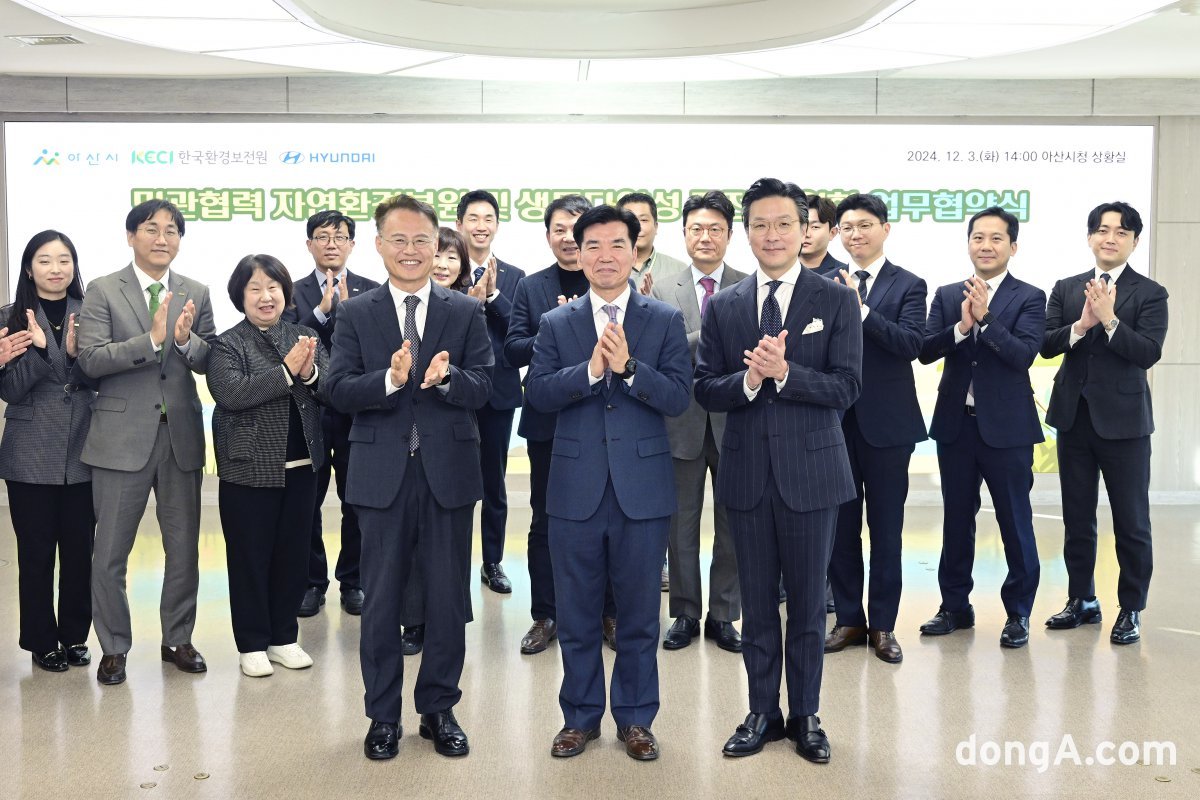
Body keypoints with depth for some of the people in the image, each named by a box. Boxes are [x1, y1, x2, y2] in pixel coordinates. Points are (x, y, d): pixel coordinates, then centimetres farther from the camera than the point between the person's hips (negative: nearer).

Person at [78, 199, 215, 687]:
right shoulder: (103, 291, -3)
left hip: (181, 433, 3)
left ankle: (178, 639, 28)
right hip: (122, 436, -3)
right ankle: (113, 647, 22)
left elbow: (208, 363, 2)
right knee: (110, 552, 5)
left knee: (185, 547, 12)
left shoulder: (196, 294, 6)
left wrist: (186, 340, -19)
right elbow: (90, 360, -13)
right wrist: (152, 338, -24)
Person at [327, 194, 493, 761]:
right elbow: (339, 391, -7)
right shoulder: (356, 314, 3)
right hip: (383, 473, 0)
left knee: (448, 598, 9)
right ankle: (383, 715, 26)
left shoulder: (466, 312, 4)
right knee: (381, 599, 10)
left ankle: (439, 709, 27)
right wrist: (391, 379, -25)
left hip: (449, 472, 0)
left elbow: (482, 389, -5)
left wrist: (445, 377, -26)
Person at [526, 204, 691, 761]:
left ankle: (635, 718, 26)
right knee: (576, 615, 11)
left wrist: (627, 366, -21)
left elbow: (678, 398, -7)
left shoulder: (665, 320, 3)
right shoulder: (555, 323, 6)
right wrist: (590, 369, -20)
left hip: (642, 489, -1)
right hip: (576, 489, 1)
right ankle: (580, 716, 27)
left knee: (639, 614, 10)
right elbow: (537, 392, -6)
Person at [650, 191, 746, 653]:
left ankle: (723, 617, 23)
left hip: (735, 420, 0)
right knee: (681, 524, 10)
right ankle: (685, 614, 25)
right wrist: (711, 335, -19)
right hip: (683, 420, 1)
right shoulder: (662, 291, 3)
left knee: (733, 524, 9)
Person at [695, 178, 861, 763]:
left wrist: (784, 372, -23)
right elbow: (705, 391, 0)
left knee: (807, 601, 10)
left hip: (810, 469, -2)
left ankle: (805, 716, 27)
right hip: (747, 472, 2)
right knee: (757, 602, 12)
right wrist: (749, 379, -19)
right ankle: (762, 714, 27)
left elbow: (846, 387, -9)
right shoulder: (722, 307, 5)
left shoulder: (836, 300, -2)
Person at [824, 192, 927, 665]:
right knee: (840, 527, 11)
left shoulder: (908, 286, 0)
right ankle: (849, 618, 24)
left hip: (886, 423, -3)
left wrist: (860, 309, -23)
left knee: (886, 529, 6)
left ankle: (882, 625, 18)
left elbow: (912, 344, -17)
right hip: (835, 421, 3)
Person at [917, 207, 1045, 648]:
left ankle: (1018, 613, 18)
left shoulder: (1029, 298, -3)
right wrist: (961, 326, -20)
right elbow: (925, 350, -4)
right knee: (956, 520, 13)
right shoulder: (947, 296, 7)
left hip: (1007, 426, -3)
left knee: (1016, 522, 4)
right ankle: (955, 606, 26)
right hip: (955, 424, 4)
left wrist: (985, 318, -25)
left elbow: (1023, 354, -17)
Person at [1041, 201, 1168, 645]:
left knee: (1131, 522, 4)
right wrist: (1081, 325, -20)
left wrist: (1109, 320, -25)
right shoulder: (1066, 289, 7)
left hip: (1123, 419, -3)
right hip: (1073, 416, 4)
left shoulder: (1149, 293, -3)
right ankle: (1082, 600, 26)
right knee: (1077, 519, 13)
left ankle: (1131, 610, 17)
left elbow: (1148, 353, -14)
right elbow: (1045, 345, -3)